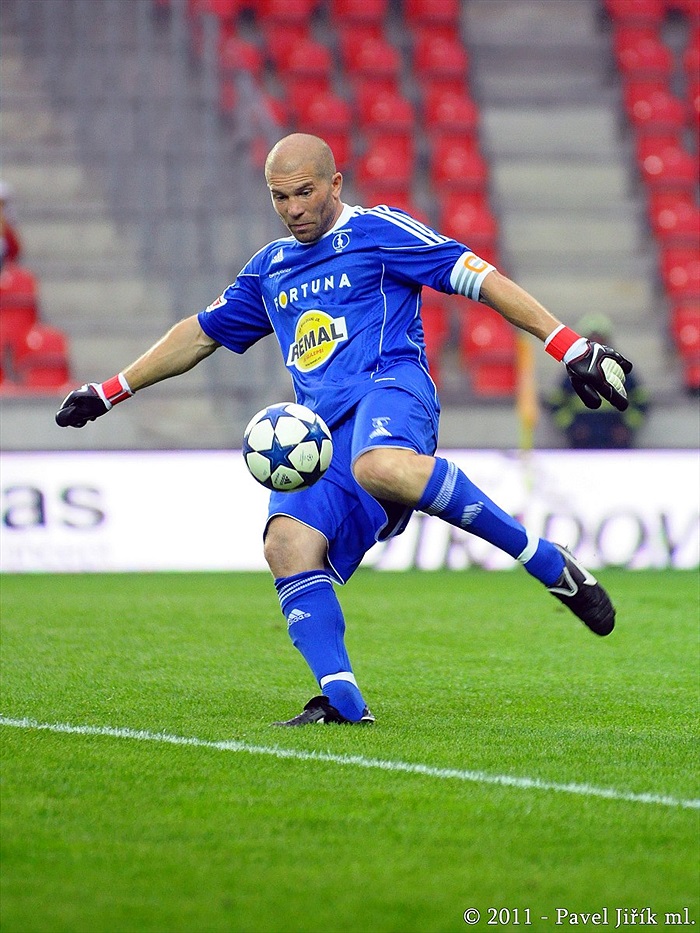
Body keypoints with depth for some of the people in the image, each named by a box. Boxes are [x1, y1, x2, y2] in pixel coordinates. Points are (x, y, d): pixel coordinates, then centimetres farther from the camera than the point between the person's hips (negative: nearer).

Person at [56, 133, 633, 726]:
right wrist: (109, 392, 40)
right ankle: (341, 700, -27)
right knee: (289, 545, -23)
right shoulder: (271, 268, 28)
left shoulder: (377, 231, 9)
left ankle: (547, 563, -31)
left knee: (381, 467, -42)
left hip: (387, 388, -6)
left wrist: (571, 348, -4)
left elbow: (480, 279, 4)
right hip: (318, 427, 6)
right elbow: (201, 333, 39)